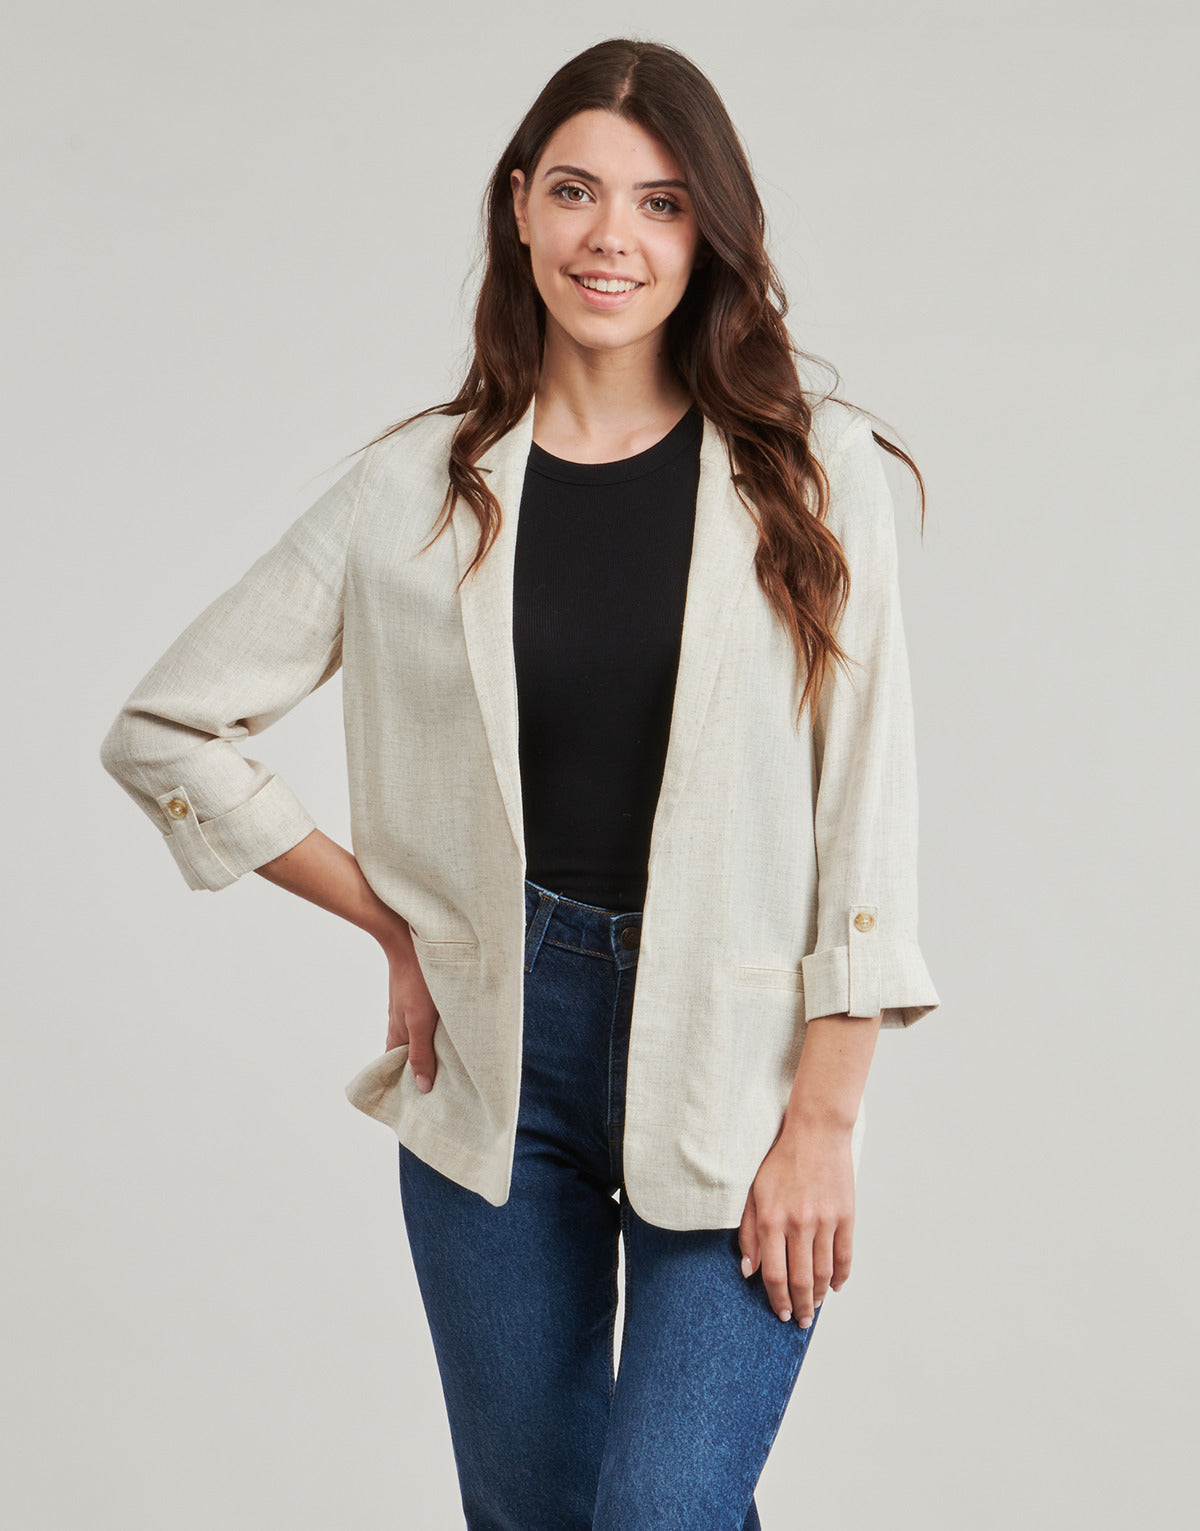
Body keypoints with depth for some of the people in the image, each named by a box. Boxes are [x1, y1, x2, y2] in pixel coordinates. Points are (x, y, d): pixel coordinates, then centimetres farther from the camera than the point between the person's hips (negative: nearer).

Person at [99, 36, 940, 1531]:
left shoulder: (809, 471, -2)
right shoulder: (419, 487, 1)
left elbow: (867, 806, -4)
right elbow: (162, 732, 7)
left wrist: (824, 1119, -9)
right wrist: (397, 923, 2)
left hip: (732, 1068, -2)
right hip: (499, 1056, 2)